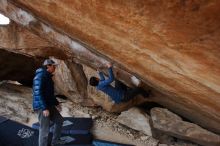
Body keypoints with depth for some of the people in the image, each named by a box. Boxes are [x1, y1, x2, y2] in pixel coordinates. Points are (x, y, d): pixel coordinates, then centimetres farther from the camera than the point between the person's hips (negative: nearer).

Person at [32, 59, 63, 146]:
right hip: (42, 107, -10)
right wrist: (44, 108, -26)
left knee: (59, 120, 19)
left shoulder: (48, 76, 13)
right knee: (44, 129, -5)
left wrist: (56, 103, 22)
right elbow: (38, 93, -24)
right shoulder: (40, 76, -16)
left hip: (49, 105, 10)